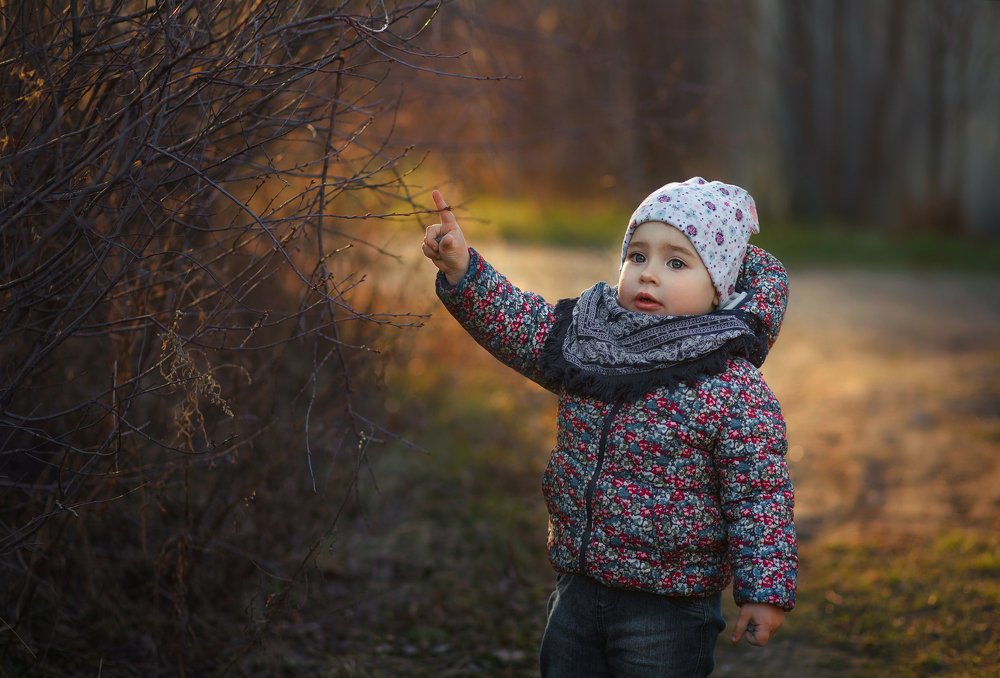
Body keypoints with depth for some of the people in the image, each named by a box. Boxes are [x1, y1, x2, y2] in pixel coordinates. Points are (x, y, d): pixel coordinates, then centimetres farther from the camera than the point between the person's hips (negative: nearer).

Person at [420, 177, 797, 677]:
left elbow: (759, 495, -15)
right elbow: (515, 321, 5)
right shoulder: (586, 340, 0)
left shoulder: (734, 389, -17)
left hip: (669, 607, -6)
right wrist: (462, 270, -11)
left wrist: (766, 591, -16)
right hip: (577, 589, 6)